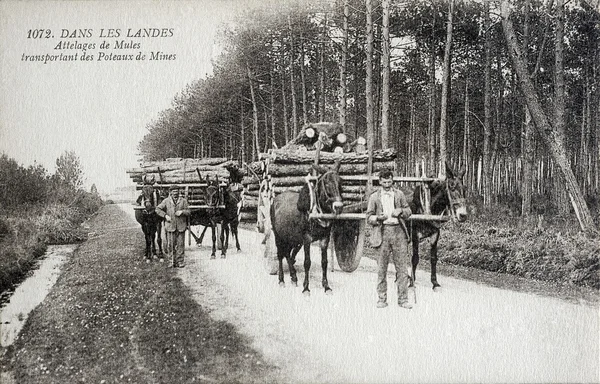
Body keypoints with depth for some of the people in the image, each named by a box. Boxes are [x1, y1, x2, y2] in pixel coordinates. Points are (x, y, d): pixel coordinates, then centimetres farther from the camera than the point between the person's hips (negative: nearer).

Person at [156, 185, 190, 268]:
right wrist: (165, 215, -5)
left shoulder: (183, 201, 5)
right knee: (171, 244, 3)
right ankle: (172, 260, 14)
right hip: (170, 225, 0)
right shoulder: (166, 201, 4)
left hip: (181, 226, 0)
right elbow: (158, 209, 7)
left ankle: (180, 261, 10)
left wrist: (182, 211, -14)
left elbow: (188, 212, 6)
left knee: (180, 244, 2)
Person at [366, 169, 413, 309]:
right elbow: (369, 218, 7)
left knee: (402, 267, 0)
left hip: (398, 231, 1)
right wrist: (378, 217, -14)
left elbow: (408, 211, 17)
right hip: (382, 232, -1)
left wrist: (401, 211, -4)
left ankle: (403, 299, 6)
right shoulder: (374, 197, 6)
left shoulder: (399, 194, 11)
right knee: (382, 268, 2)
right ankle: (382, 299, 12)